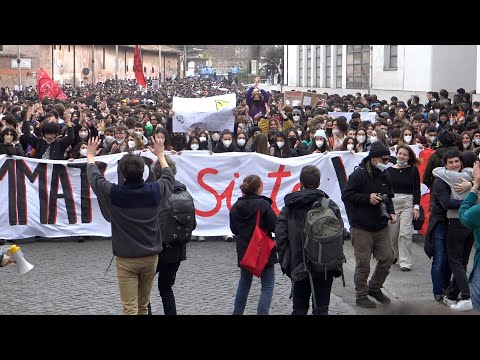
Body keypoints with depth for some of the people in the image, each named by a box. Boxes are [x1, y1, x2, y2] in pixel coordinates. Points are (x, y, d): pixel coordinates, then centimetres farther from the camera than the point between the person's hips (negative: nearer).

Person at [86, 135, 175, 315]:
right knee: (143, 306, 17)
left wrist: (90, 155, 25)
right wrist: (160, 154, 31)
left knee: (130, 309, -4)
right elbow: (169, 177, 17)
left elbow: (94, 177, 7)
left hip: (126, 259, -3)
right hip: (150, 257, 3)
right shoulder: (155, 190, -7)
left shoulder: (114, 193, -13)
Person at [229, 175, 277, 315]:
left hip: (243, 252, 6)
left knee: (244, 283, 23)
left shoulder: (235, 207, 0)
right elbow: (276, 227, -14)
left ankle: (237, 312, 27)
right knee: (267, 286, 3)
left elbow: (234, 230, 10)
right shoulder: (263, 204, -17)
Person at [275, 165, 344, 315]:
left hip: (298, 267, 2)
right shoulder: (330, 206, -6)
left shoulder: (289, 206, -1)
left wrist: (284, 261, 2)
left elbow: (280, 235, -6)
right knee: (321, 308, 4)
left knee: (299, 308, 15)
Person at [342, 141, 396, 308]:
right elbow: (346, 195, -16)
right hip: (361, 228, -7)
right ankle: (361, 296, 15)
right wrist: (368, 198, -22)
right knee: (363, 263, 0)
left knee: (387, 258, 8)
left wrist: (391, 212, 3)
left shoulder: (385, 175, 9)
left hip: (381, 227, 7)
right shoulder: (359, 174, -14)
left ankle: (374, 288, 29)